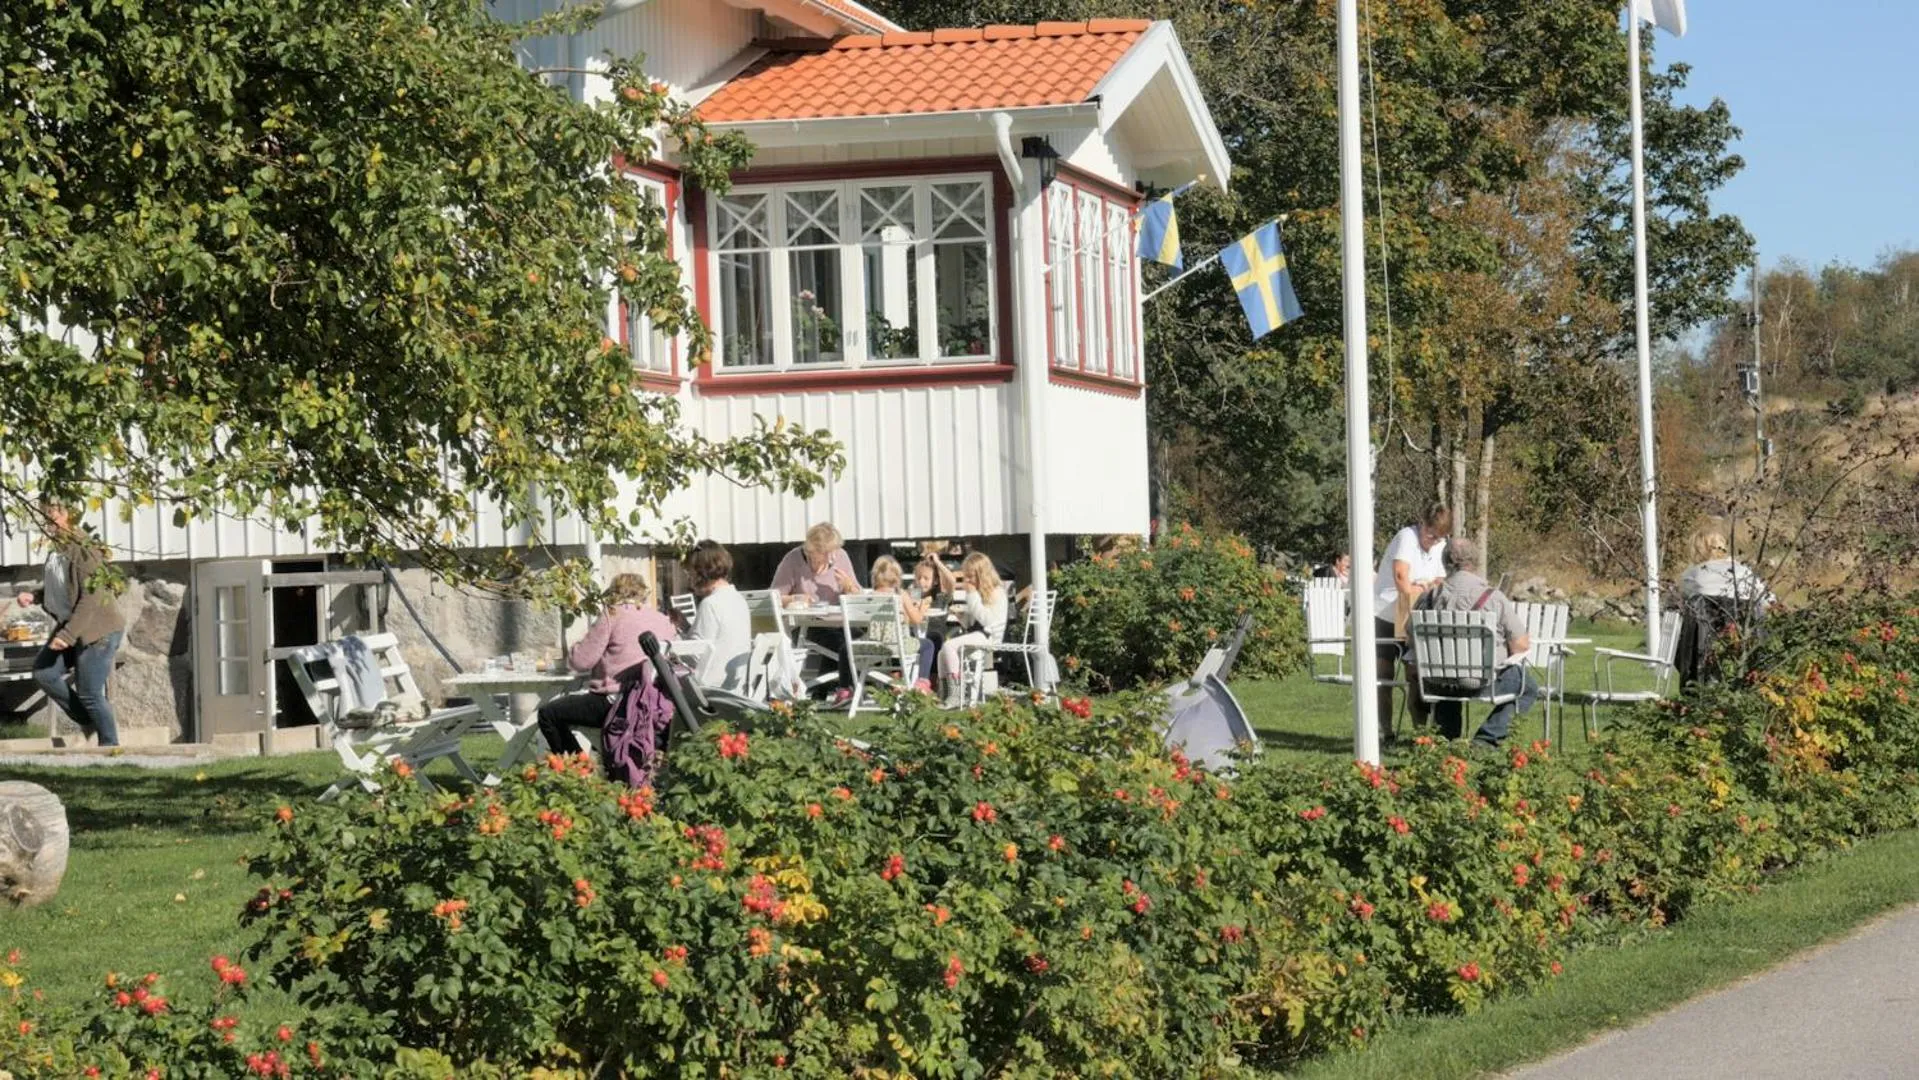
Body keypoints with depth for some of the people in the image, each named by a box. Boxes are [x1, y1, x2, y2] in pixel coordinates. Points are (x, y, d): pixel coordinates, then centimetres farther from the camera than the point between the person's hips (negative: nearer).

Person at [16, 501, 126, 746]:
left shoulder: (83, 549, -21)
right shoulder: (56, 547, 7)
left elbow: (91, 598, -25)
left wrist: (68, 634, -27)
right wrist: (34, 597, 3)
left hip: (98, 630, -9)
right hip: (69, 627, 9)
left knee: (89, 694, -6)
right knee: (44, 673, 0)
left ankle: (110, 746, 11)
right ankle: (88, 719, 16)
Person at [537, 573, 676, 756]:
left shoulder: (613, 616, -5)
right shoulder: (663, 620, 10)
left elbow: (581, 661, -6)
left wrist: (571, 651, 19)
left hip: (618, 700, -8)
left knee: (548, 714, 3)